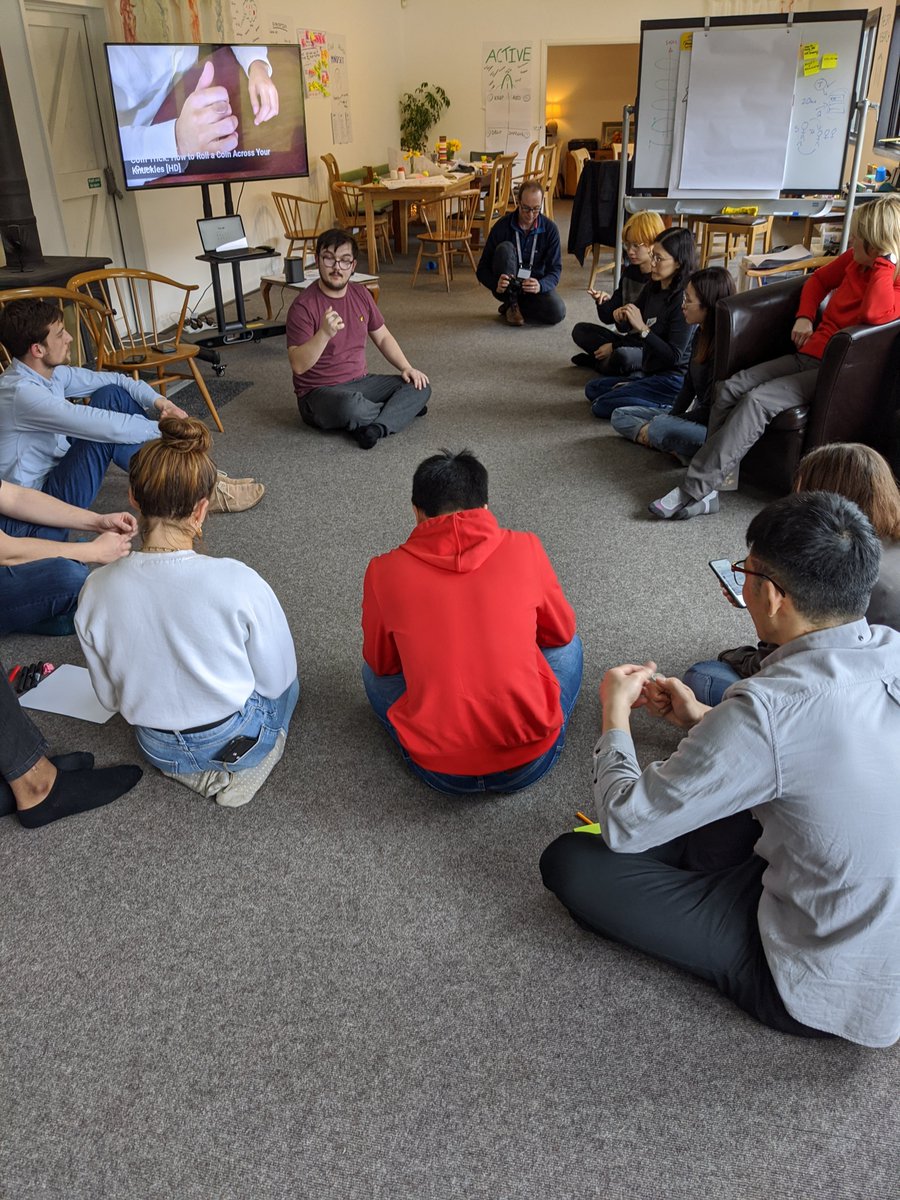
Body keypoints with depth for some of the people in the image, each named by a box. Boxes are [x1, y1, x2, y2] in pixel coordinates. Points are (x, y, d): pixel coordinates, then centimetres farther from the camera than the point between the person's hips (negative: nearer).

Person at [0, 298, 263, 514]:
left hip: (54, 472, 9)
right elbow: (106, 427, -31)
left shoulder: (51, 373, 1)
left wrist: (159, 401, -10)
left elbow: (115, 380, 8)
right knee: (109, 433, -26)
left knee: (110, 395, 0)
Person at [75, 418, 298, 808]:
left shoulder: (96, 590, -19)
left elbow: (109, 696, -4)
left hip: (157, 749, 3)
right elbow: (276, 679, -14)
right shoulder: (236, 582, -29)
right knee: (287, 678, 29)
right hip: (236, 741, -3)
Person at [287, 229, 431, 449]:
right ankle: (400, 409, -9)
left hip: (359, 382, 7)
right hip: (319, 394, -7)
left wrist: (407, 368, 1)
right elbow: (298, 365, -24)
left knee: (419, 386, -9)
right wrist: (324, 333, -39)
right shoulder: (303, 306, -16)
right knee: (352, 406, -39)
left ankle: (375, 427, -27)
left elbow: (383, 337, 16)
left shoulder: (361, 294, 5)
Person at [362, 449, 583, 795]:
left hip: (441, 772, 0)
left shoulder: (385, 571, -2)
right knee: (568, 645, 26)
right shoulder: (525, 548, -2)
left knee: (374, 672, 27)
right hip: (530, 760, 1)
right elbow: (561, 632, 14)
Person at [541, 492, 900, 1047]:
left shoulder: (766, 709, -33)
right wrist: (703, 719, 7)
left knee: (570, 859, -8)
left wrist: (615, 713, -5)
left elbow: (623, 823, -21)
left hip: (830, 994, -7)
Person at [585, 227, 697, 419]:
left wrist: (642, 329, -29)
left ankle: (670, 408, -10)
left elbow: (674, 356, -23)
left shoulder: (683, 300, -20)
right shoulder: (652, 288, 3)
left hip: (673, 380, -9)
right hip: (650, 373, 9)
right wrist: (621, 318, -8)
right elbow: (626, 327, 16)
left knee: (601, 406, -15)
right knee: (593, 389, 15)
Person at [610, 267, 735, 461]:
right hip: (698, 417, 10)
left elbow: (710, 411, -22)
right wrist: (671, 416, -1)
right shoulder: (702, 334, 4)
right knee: (620, 416, 9)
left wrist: (663, 423, -15)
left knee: (660, 428, -37)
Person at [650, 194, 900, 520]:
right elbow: (819, 279, 28)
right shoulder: (856, 258, 11)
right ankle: (716, 475, -15)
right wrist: (804, 317, 10)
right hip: (806, 355, 8)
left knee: (757, 401, -27)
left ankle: (694, 491, -28)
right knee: (730, 388, -11)